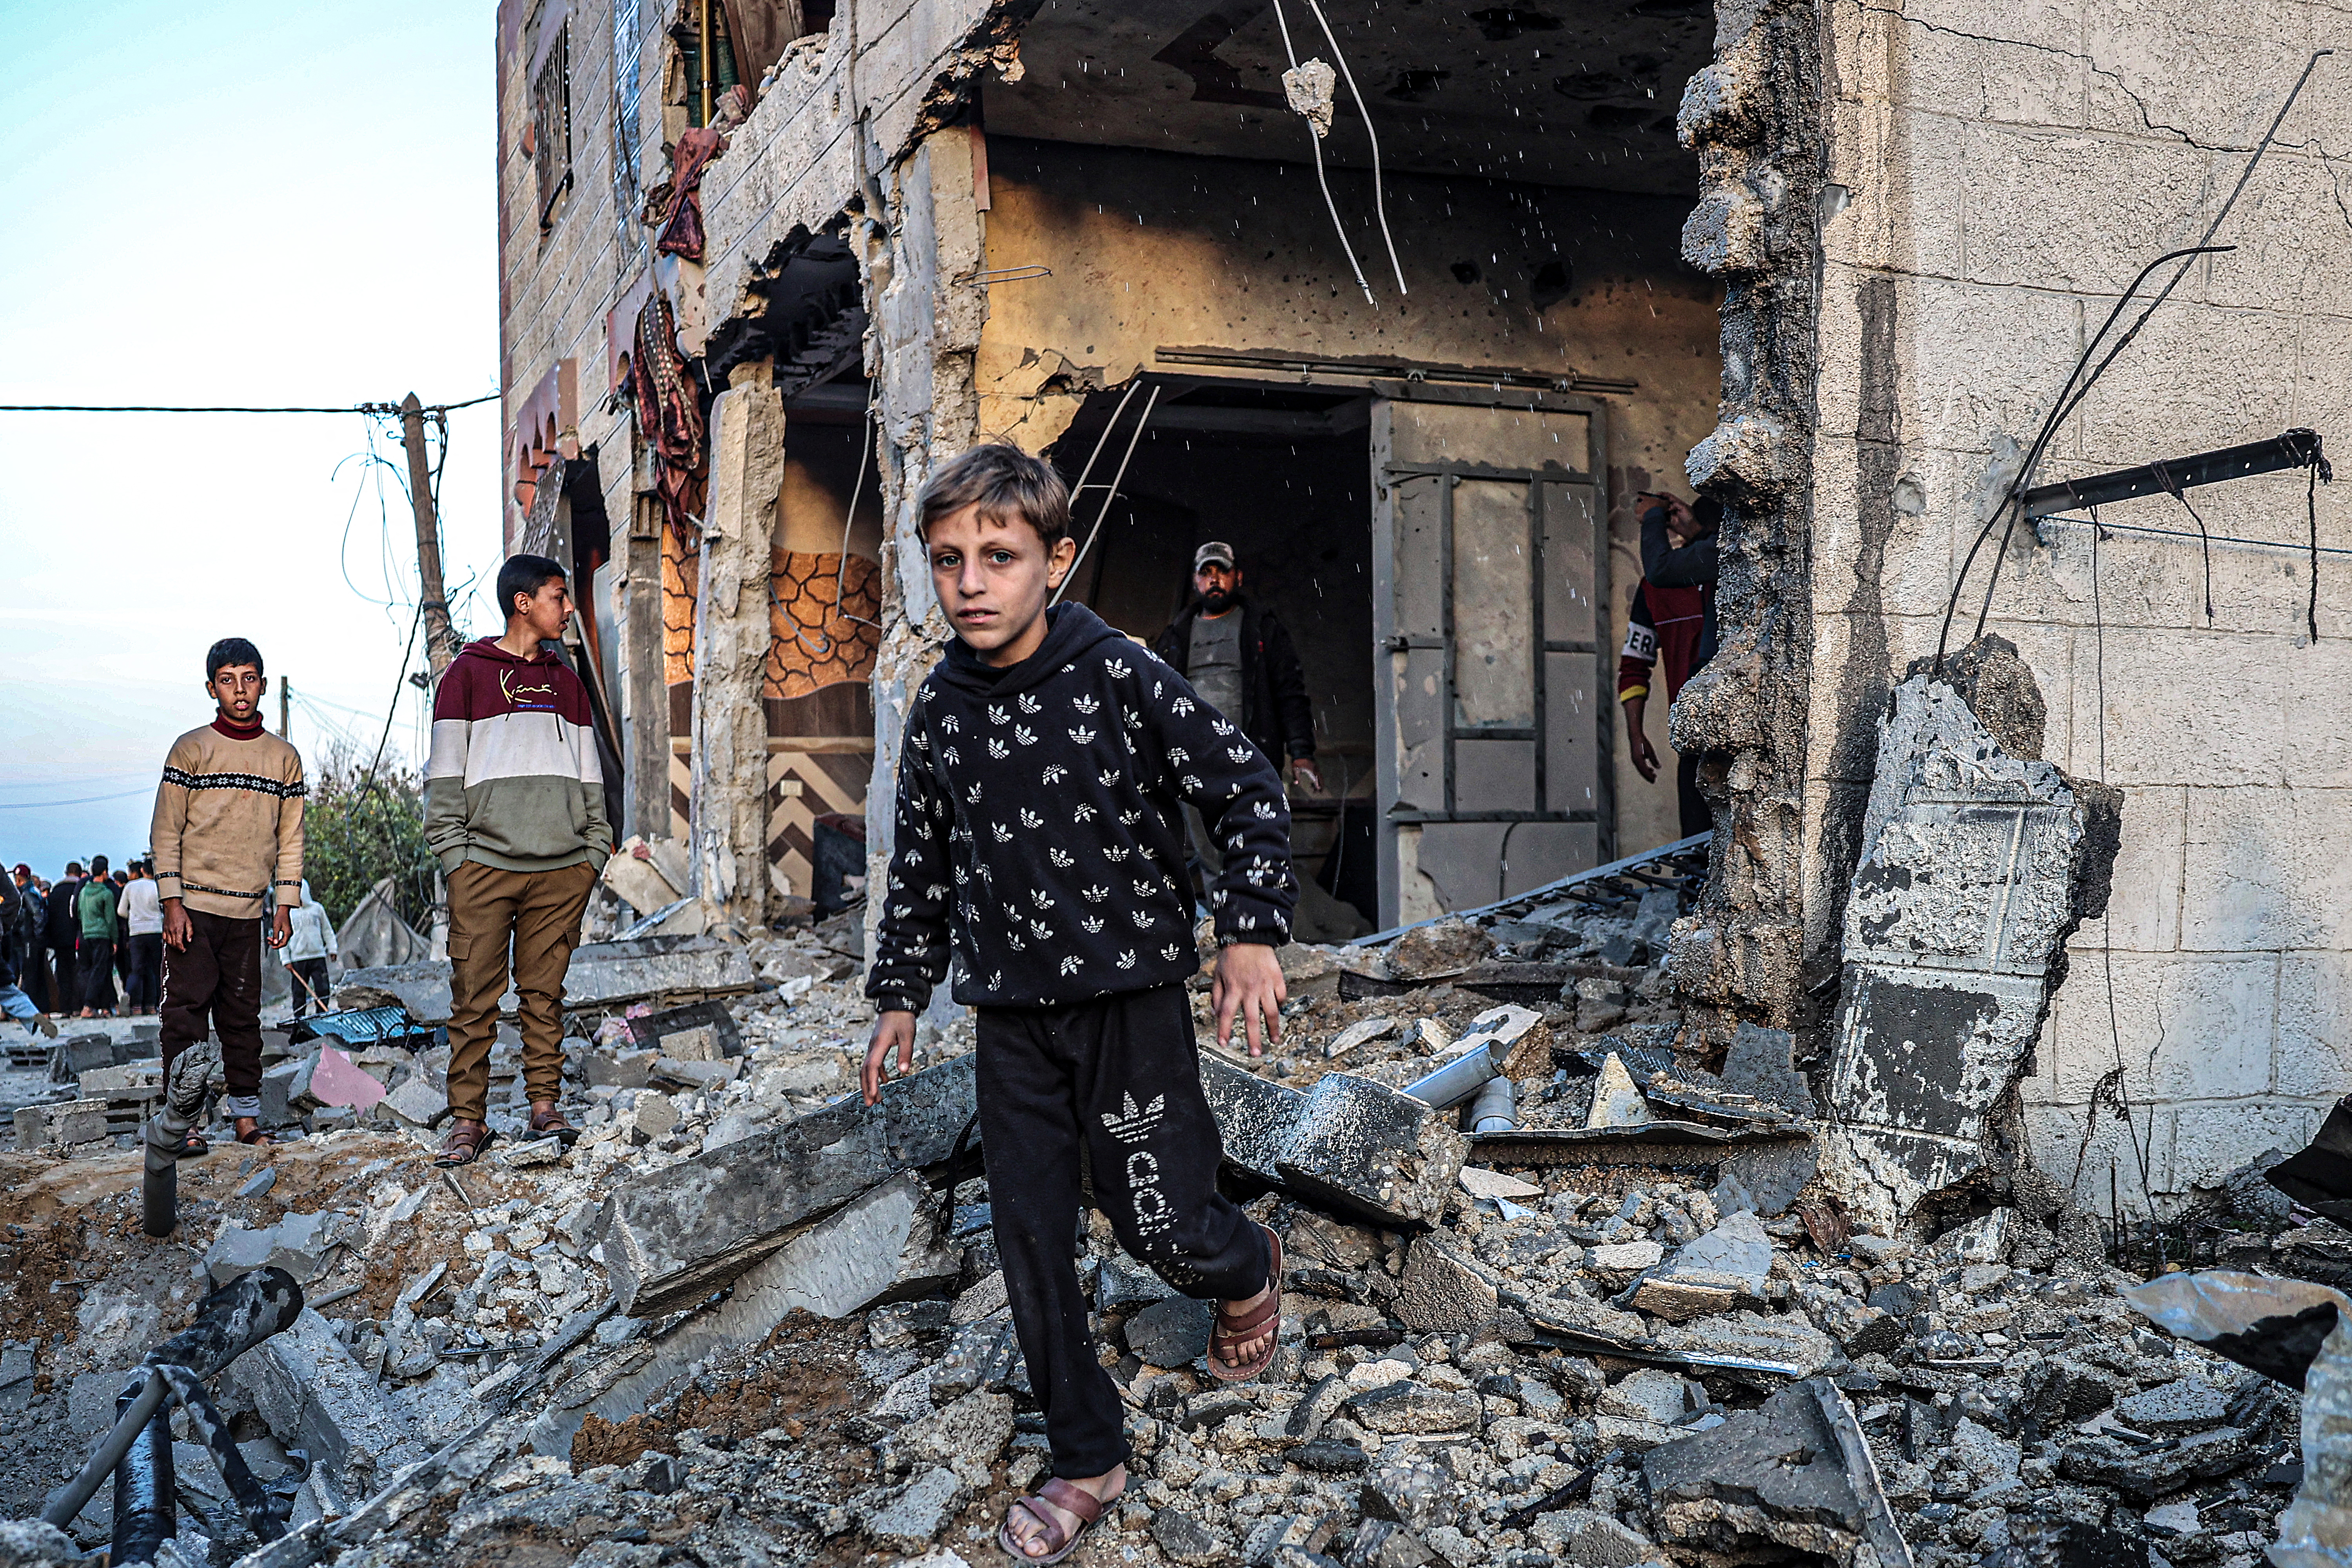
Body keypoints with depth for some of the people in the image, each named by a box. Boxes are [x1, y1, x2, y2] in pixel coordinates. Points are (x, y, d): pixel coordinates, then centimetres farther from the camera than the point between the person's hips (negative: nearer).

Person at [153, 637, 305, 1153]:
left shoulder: (285, 758, 8)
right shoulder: (191, 749, 0)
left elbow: (290, 838, 11)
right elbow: (166, 832, -2)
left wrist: (283, 907, 6)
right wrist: (172, 903, -8)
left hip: (248, 912, 3)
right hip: (193, 906, -3)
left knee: (243, 1017, 6)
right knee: (186, 1010, -5)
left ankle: (247, 1118, 10)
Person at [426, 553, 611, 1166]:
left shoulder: (566, 682, 17)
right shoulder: (468, 673, 4)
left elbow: (588, 777, 18)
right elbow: (446, 776, 0)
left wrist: (594, 851, 8)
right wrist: (454, 854, -8)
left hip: (562, 868, 4)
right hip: (485, 864, -3)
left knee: (545, 993, 6)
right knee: (475, 998, -3)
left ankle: (545, 1104, 13)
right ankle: (467, 1118, 2)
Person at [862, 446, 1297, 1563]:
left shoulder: (1120, 678, -12)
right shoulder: (939, 708, 2)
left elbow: (1250, 791, -7)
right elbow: (921, 862, 15)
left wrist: (1251, 933, -14)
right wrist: (899, 992, 16)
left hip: (1129, 997, -4)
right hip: (1010, 1014, 4)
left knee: (1162, 1227, -2)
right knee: (1030, 1238, 6)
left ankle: (1249, 1272, 35)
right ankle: (1088, 1462, 22)